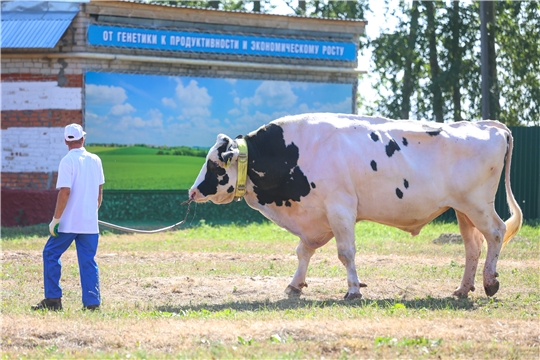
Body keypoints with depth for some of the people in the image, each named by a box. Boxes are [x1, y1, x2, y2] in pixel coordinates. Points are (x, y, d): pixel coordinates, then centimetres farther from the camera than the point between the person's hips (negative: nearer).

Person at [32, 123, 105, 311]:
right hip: (90, 222, 5)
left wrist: (55, 219, -13)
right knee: (88, 260, 8)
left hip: (69, 222, -5)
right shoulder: (95, 160, 7)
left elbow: (65, 192, -17)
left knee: (51, 254, 7)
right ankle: (92, 302, 1)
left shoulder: (68, 161, -11)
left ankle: (53, 299, 3)